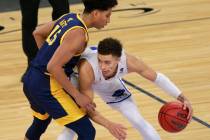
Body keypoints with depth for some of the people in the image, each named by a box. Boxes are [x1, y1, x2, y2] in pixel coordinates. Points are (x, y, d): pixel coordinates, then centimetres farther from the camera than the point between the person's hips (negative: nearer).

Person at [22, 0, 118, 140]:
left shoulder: (69, 17, 7)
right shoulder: (78, 34, -20)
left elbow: (37, 33, 21)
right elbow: (53, 67, -25)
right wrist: (77, 95, -20)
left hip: (31, 80, 10)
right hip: (46, 87, -10)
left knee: (40, 123, 34)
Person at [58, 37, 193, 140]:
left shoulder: (128, 62, -37)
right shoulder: (86, 68, -47)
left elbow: (157, 77, -20)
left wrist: (182, 98, -22)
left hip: (109, 84, 3)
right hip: (77, 77, -3)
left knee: (137, 120, 0)